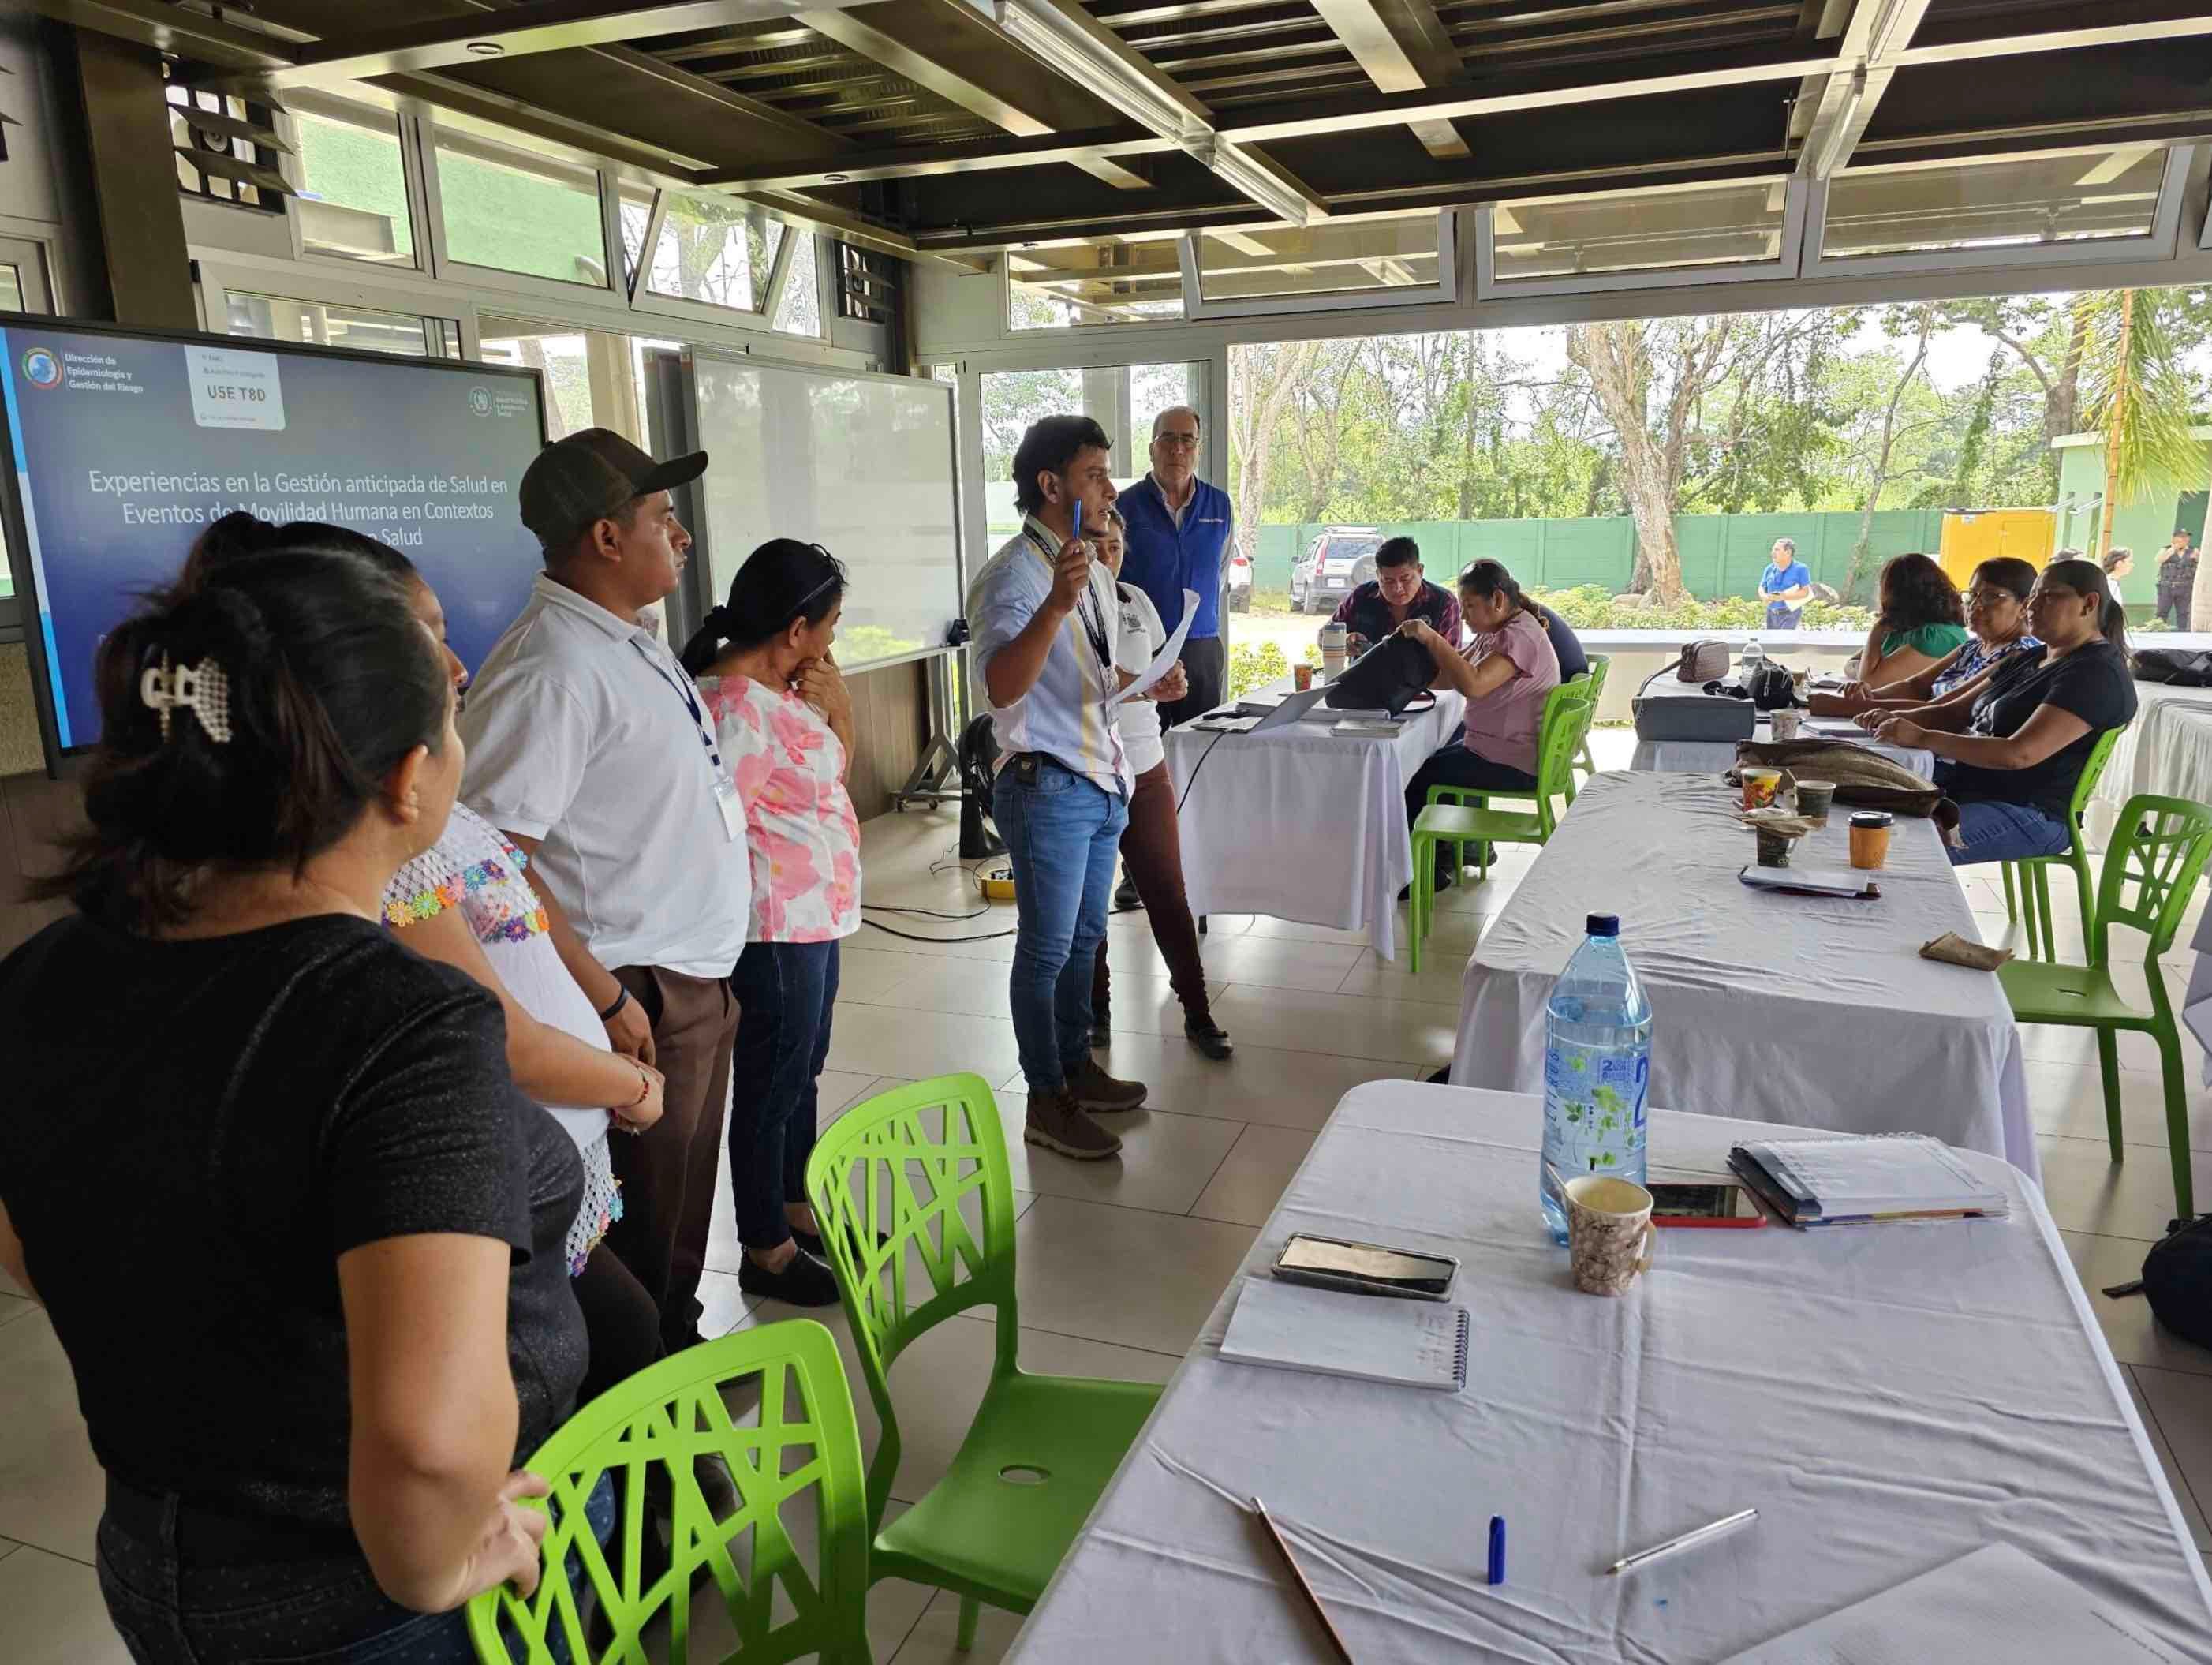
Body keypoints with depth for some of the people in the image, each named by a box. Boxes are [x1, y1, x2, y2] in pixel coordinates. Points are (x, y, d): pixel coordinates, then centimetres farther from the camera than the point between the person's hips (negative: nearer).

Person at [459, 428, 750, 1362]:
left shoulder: (629, 644, 10)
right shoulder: (550, 670, -22)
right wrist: (605, 998, -25)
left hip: (698, 979, 10)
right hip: (639, 1000, -9)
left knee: (680, 1213, 24)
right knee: (640, 1234, 9)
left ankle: (678, 1355, 43)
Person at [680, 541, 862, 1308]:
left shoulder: (782, 685, 7)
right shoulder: (733, 703, -23)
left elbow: (835, 769, 17)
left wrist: (837, 704, -1)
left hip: (816, 916, 10)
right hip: (776, 928, -10)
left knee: (802, 1070, 22)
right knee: (773, 1084, 5)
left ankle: (797, 1210, 40)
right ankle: (767, 1251, 22)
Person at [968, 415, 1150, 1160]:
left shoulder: (1093, 571, 12)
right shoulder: (1014, 575, -17)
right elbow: (999, 687, -33)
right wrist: (1056, 606, -45)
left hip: (1103, 781, 9)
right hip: (1048, 786, -9)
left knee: (1085, 939, 18)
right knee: (1048, 948, 2)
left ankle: (1077, 1068, 33)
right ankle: (1046, 1101, 15)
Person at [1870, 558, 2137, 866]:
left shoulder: (2096, 674, -11)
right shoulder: (2031, 659, 20)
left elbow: (2019, 754, -23)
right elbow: (1954, 711, 19)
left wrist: (1921, 738, -26)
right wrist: (1902, 718, -4)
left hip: (2030, 814, -9)